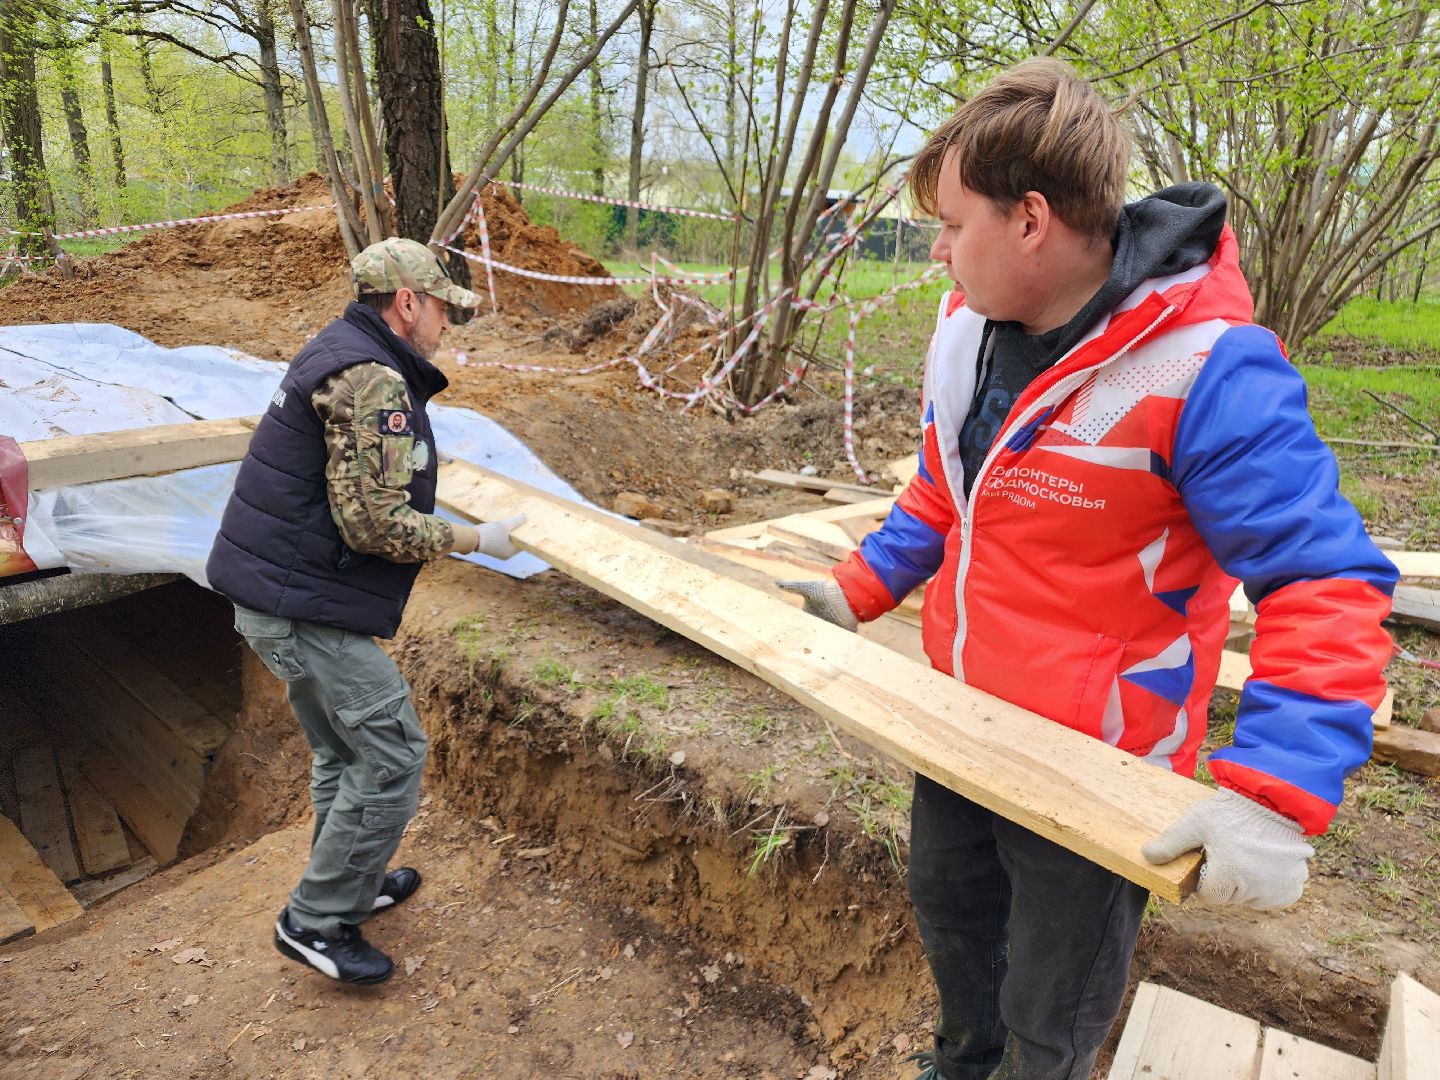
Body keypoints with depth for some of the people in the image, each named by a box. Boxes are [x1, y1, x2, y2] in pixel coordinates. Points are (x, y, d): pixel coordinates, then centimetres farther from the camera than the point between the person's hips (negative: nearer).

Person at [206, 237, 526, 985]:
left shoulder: (342, 355, 14)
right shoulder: (370, 380, -19)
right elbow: (375, 525, -24)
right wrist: (476, 540, -12)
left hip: (275, 593, 11)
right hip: (307, 606, -11)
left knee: (344, 749, 22)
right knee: (391, 755, -2)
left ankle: (352, 883, 38)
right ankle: (315, 922, 11)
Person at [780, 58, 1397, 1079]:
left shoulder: (1206, 370, -28)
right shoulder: (970, 324, -4)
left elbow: (1328, 589, -27)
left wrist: (1272, 794, -37)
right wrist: (861, 588, 3)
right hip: (962, 726, 8)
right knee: (949, 909, 31)